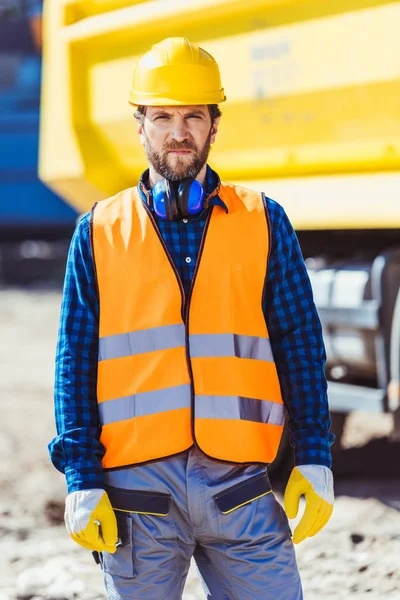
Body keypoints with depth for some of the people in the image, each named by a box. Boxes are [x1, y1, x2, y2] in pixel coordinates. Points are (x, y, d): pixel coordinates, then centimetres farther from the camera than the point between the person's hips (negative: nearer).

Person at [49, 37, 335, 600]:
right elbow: (75, 361, 7)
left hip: (240, 487, 0)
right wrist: (81, 480, -2)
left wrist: (313, 459, 1)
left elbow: (300, 344, 9)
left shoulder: (263, 222, 10)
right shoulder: (99, 233, 9)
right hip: (137, 488, 0)